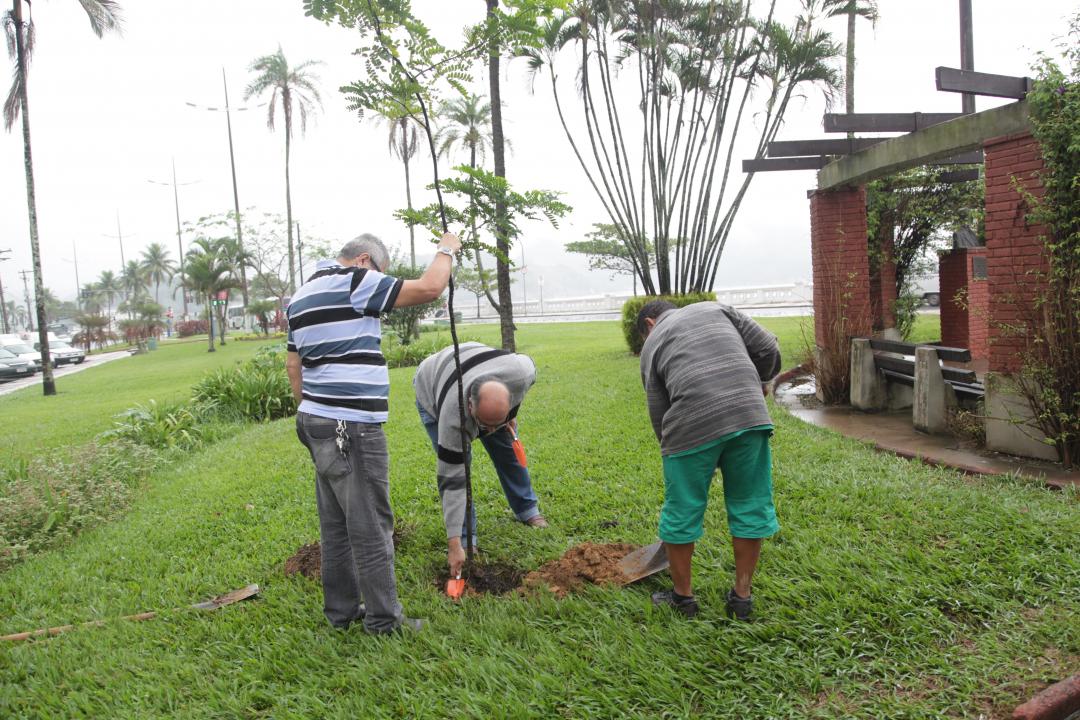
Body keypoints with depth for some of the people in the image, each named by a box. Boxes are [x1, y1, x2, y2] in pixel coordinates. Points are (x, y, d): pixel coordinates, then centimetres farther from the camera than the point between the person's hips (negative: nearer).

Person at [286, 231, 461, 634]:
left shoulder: (301, 297, 16)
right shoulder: (353, 281, -11)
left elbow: (293, 364, 18)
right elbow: (429, 288, -14)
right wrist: (447, 250, 3)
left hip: (316, 421, 10)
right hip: (352, 427, -9)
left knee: (336, 524, 16)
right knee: (371, 526, 0)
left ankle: (341, 609, 25)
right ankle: (383, 619, 9)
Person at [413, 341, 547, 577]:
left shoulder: (523, 372, -39)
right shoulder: (453, 418, -44)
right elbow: (452, 482, -37)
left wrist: (511, 414, -9)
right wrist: (455, 544, -35)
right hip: (432, 394, -4)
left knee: (508, 449, 7)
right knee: (458, 467, -15)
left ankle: (527, 510, 29)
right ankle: (466, 538, -1)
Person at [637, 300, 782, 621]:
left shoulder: (652, 345, 18)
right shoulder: (716, 309, 23)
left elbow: (658, 413, 14)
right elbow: (768, 349, 13)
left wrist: (672, 448, 24)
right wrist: (757, 382, 31)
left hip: (692, 425, -2)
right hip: (749, 414, 2)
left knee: (681, 512, 13)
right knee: (750, 507, 15)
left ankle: (682, 595, 28)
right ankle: (742, 596, 26)